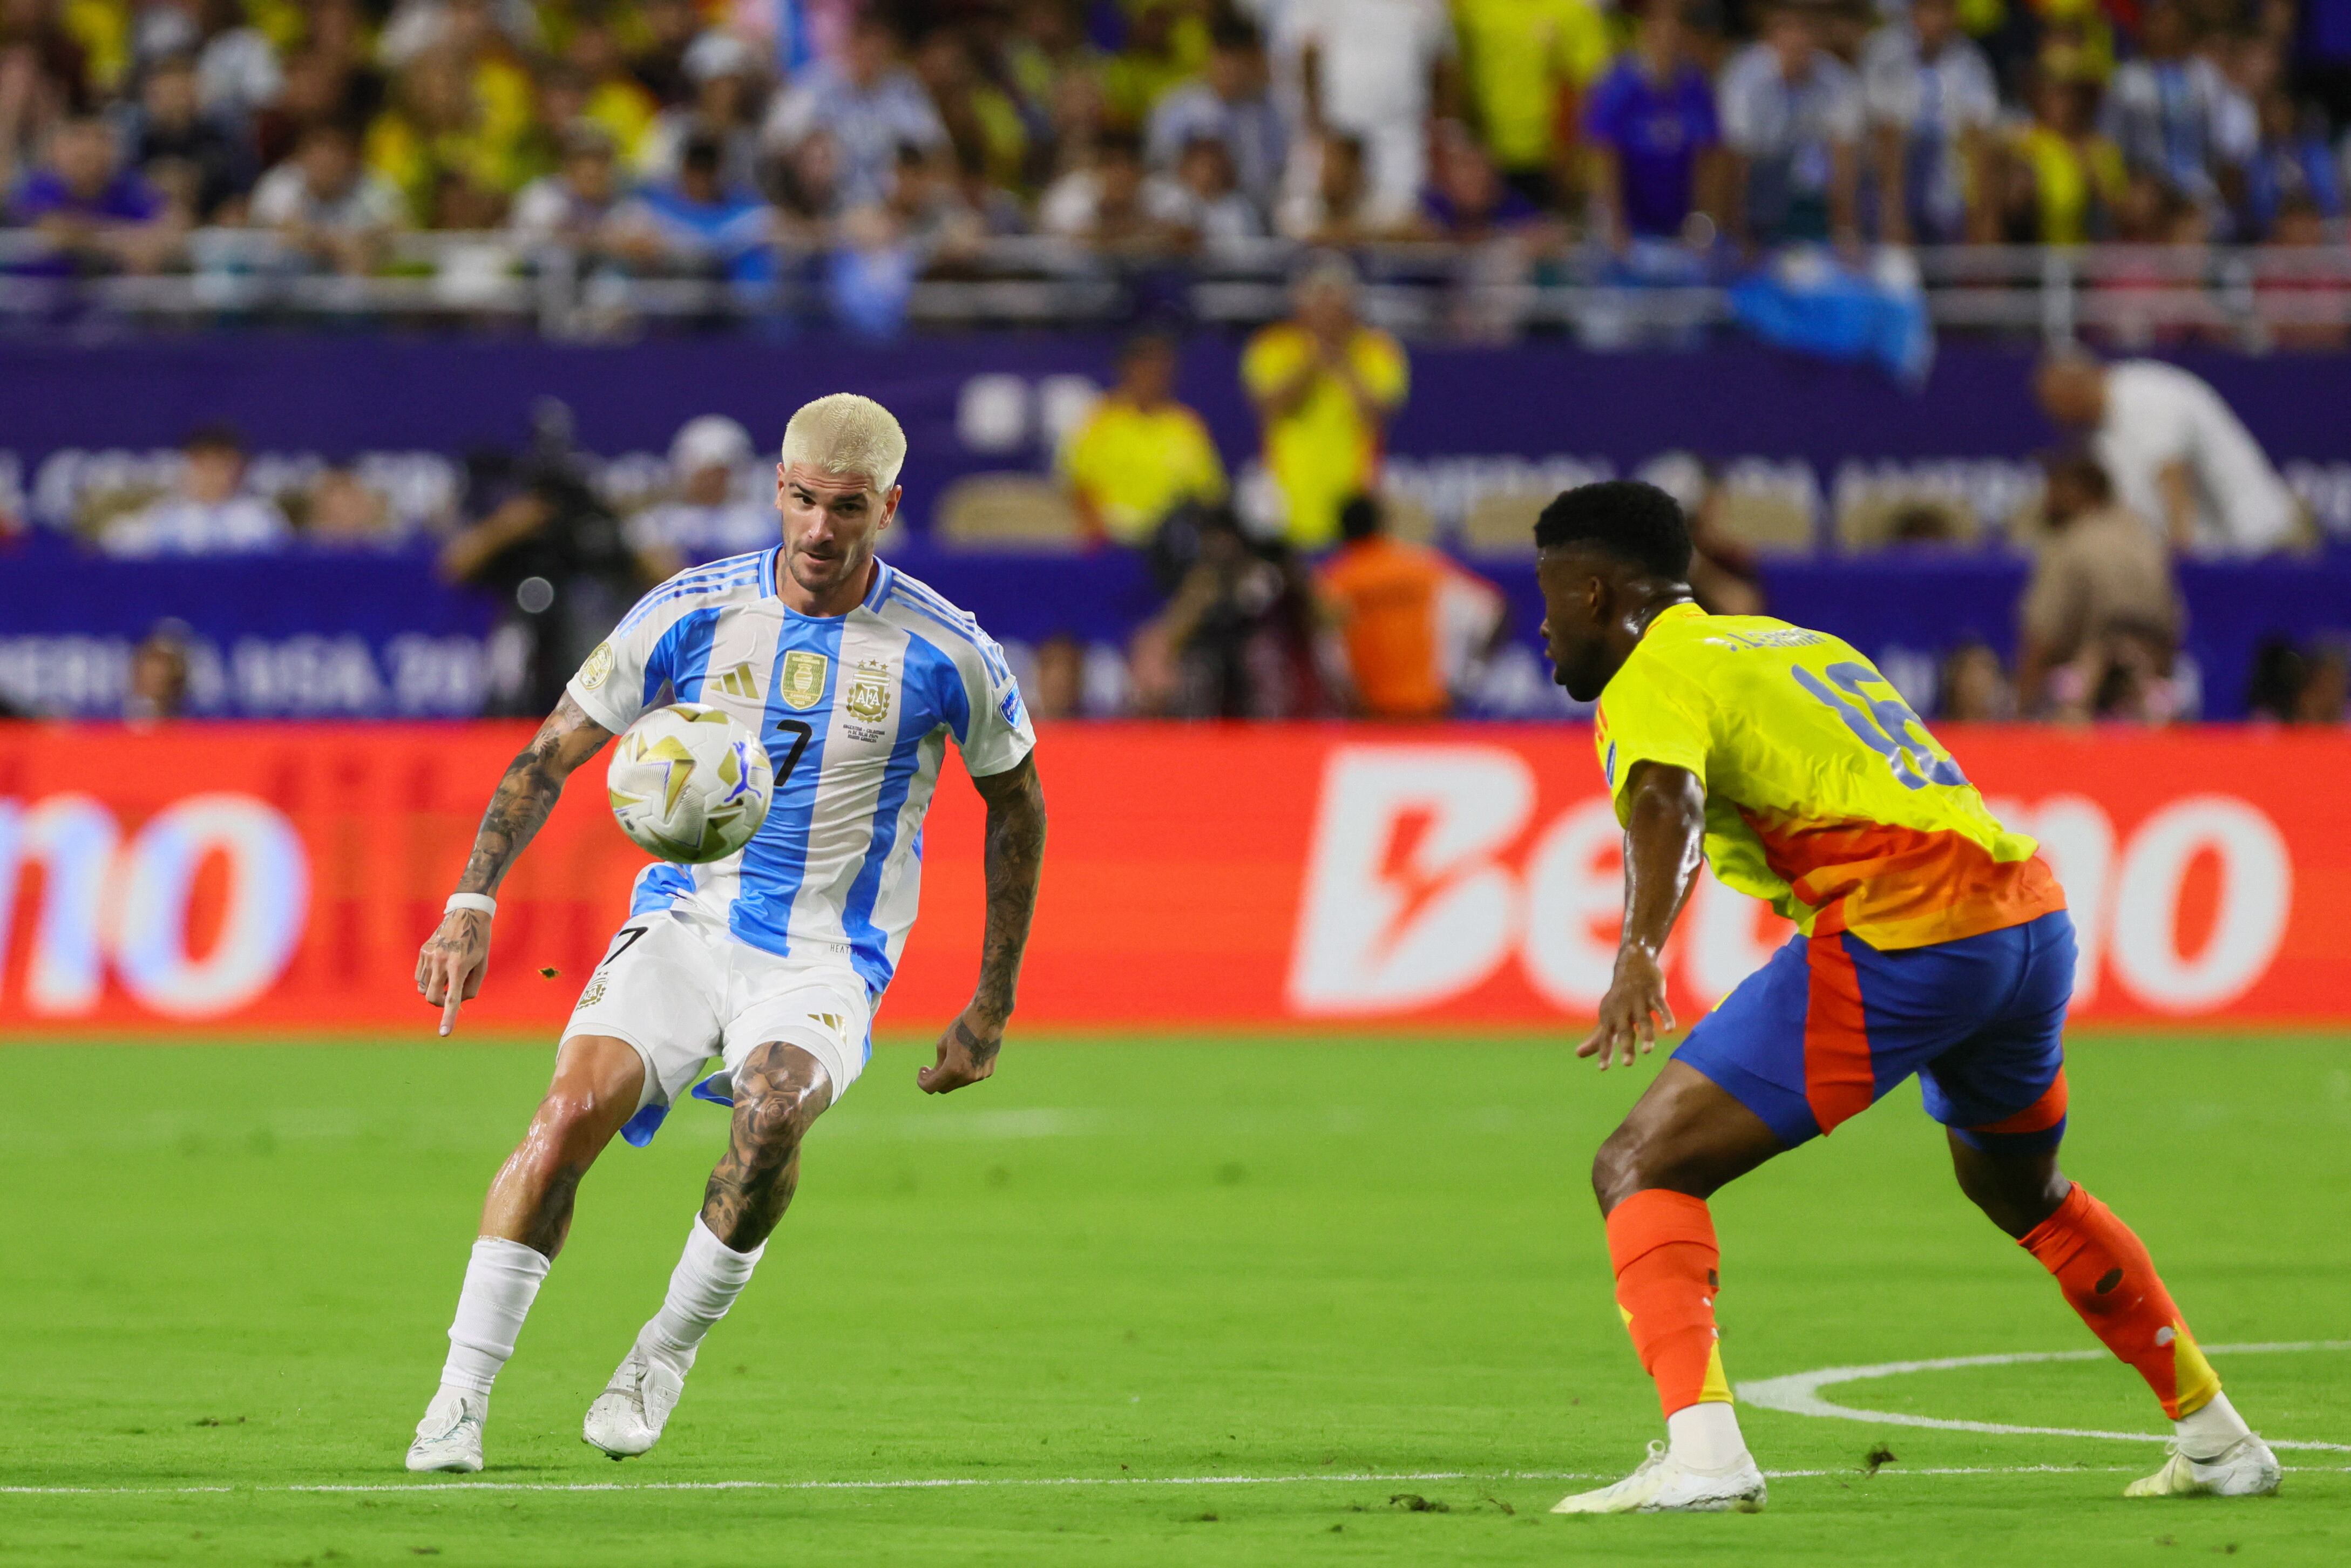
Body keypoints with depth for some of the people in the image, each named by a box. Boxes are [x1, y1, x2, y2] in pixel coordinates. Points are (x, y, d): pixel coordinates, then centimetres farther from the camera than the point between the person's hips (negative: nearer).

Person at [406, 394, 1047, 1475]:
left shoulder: (944, 653, -4)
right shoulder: (693, 611, -2)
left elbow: (1015, 804, 11)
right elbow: (550, 756, 4)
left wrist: (992, 1008, 11)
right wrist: (472, 906, -9)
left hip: (824, 960, -1)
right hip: (682, 925, 1)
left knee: (772, 1109, -34)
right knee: (572, 1109, -25)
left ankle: (669, 1349, -11)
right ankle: (460, 1398, -17)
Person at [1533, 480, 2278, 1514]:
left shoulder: (1652, 677, 0)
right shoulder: (1784, 642, 26)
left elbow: (1665, 802, -22)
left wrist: (1639, 951, -37)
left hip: (1904, 941, -8)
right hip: (2033, 917, 8)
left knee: (1642, 1168, -6)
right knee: (2021, 1190, 35)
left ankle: (1700, 1451, -26)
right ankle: (2217, 1440, 40)